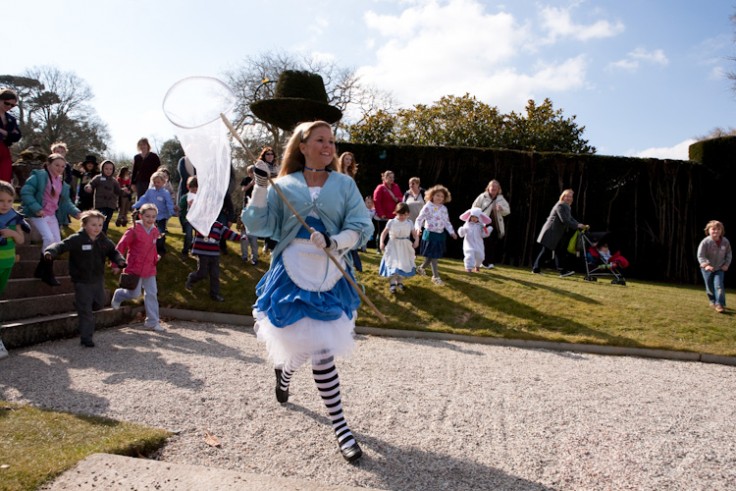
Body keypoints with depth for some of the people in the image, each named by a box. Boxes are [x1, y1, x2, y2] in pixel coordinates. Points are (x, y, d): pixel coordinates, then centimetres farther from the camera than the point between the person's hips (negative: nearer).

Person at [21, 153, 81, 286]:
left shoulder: (62, 183, 14)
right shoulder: (39, 175, -8)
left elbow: (66, 202, 17)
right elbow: (25, 192, -17)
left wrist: (76, 212, -1)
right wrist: (36, 208, -26)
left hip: (52, 216, 8)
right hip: (38, 214, -8)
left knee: (57, 243, 2)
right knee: (49, 238, -22)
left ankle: (41, 270, 16)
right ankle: (47, 273, -11)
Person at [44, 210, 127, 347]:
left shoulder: (104, 240, -1)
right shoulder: (77, 239, -18)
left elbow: (113, 252, 9)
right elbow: (61, 246, -26)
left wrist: (120, 260, -11)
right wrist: (50, 252, -46)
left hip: (98, 280, 6)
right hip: (82, 282, -5)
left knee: (100, 303, 21)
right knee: (85, 312, 0)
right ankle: (86, 338, 9)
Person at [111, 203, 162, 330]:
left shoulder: (155, 232, 5)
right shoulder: (134, 231, -13)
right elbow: (121, 246, -10)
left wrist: (156, 258, 9)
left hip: (149, 268, 6)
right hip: (134, 267, -6)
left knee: (152, 294, 5)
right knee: (135, 293, -1)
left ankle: (152, 321, 14)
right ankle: (118, 295, 34)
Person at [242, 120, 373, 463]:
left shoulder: (344, 184, 7)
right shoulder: (284, 186, 7)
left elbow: (361, 227, -2)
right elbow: (259, 225, 1)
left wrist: (335, 241, -20)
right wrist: (260, 187, -10)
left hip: (332, 274, 2)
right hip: (294, 271, -2)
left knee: (316, 346, 8)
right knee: (320, 351, -7)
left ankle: (284, 369, 45)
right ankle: (340, 427, 6)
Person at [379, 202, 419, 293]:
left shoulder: (409, 223, 0)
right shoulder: (391, 222, -6)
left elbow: (415, 234, 3)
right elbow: (384, 233, -1)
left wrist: (416, 240, -17)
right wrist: (382, 242, -14)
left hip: (405, 247, 3)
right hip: (393, 247, -2)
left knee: (405, 265, 7)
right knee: (393, 264, -7)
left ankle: (400, 282, 25)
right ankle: (392, 283, 2)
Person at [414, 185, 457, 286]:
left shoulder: (444, 208, 8)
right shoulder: (427, 207, -10)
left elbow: (447, 222, 14)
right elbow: (419, 219, -12)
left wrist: (452, 232, 4)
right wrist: (418, 228, -29)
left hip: (440, 234, 6)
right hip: (430, 234, -6)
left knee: (436, 255, 14)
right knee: (433, 255, -3)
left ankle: (422, 268, 36)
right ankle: (435, 276, 5)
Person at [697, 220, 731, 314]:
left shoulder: (725, 241, -7)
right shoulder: (705, 242, -18)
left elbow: (729, 254, 7)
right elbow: (700, 256, -16)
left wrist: (726, 264, -4)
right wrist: (706, 265, -29)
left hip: (719, 268, 1)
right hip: (707, 269, -1)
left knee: (719, 285, -12)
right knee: (710, 287, 9)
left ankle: (720, 304, -9)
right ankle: (713, 301, 31)